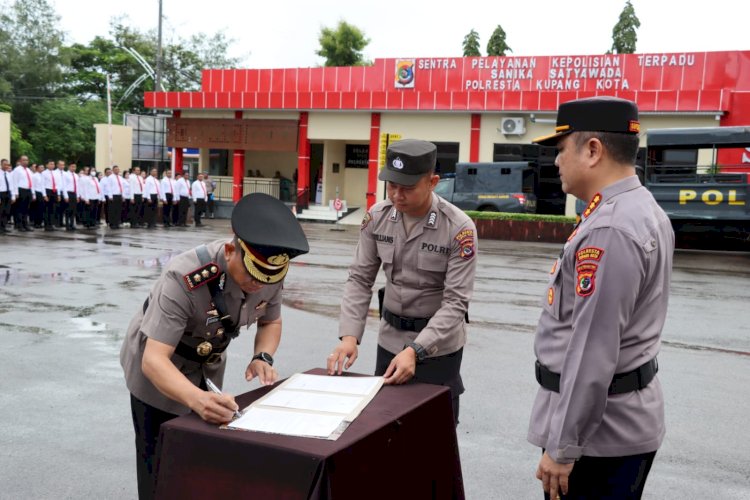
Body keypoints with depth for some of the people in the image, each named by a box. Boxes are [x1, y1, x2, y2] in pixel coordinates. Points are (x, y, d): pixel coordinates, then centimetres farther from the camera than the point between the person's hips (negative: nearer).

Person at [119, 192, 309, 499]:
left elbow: (271, 321, 0)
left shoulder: (269, 272, -21)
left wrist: (263, 357, -21)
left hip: (207, 366, 5)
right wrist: (197, 399, -58)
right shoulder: (186, 279, -39)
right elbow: (153, 360, -41)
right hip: (159, 368, -5)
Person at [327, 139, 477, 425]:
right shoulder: (377, 217, -7)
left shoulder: (459, 228, -20)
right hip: (389, 339, 4)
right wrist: (349, 335, -17)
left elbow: (456, 302, -21)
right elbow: (360, 279, -3)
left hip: (438, 345, -4)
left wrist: (415, 350, -31)